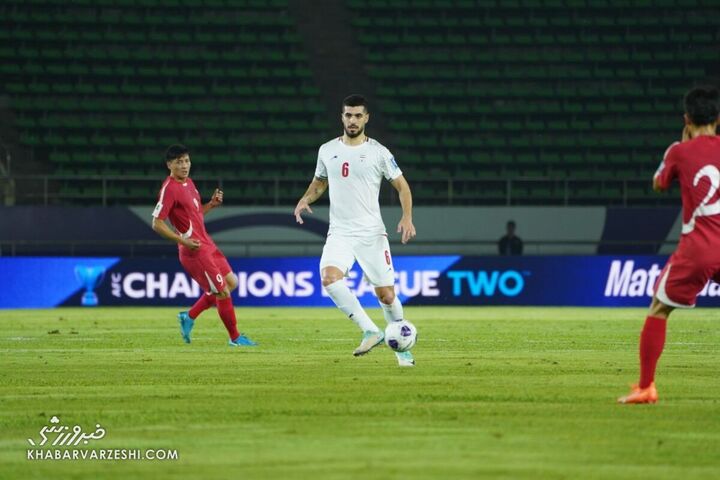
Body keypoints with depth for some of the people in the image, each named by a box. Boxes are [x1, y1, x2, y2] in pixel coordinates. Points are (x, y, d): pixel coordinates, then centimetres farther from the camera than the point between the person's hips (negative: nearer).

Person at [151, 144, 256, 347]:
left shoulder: (188, 183, 11)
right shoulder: (169, 189, -16)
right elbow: (157, 224, -19)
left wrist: (212, 205, 4)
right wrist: (182, 241, -24)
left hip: (207, 245, 9)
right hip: (195, 251, -9)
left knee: (231, 282, 14)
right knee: (222, 291, -5)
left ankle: (189, 317, 21)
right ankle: (235, 338, 9)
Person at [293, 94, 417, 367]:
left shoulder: (378, 152, -2)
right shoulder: (327, 150, 8)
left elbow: (402, 186, 4)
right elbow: (319, 182, 23)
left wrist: (407, 217, -11)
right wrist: (306, 199, 2)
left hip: (371, 233, -2)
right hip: (339, 233, 2)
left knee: (386, 294, -2)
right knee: (329, 277, -27)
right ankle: (370, 331, -21)